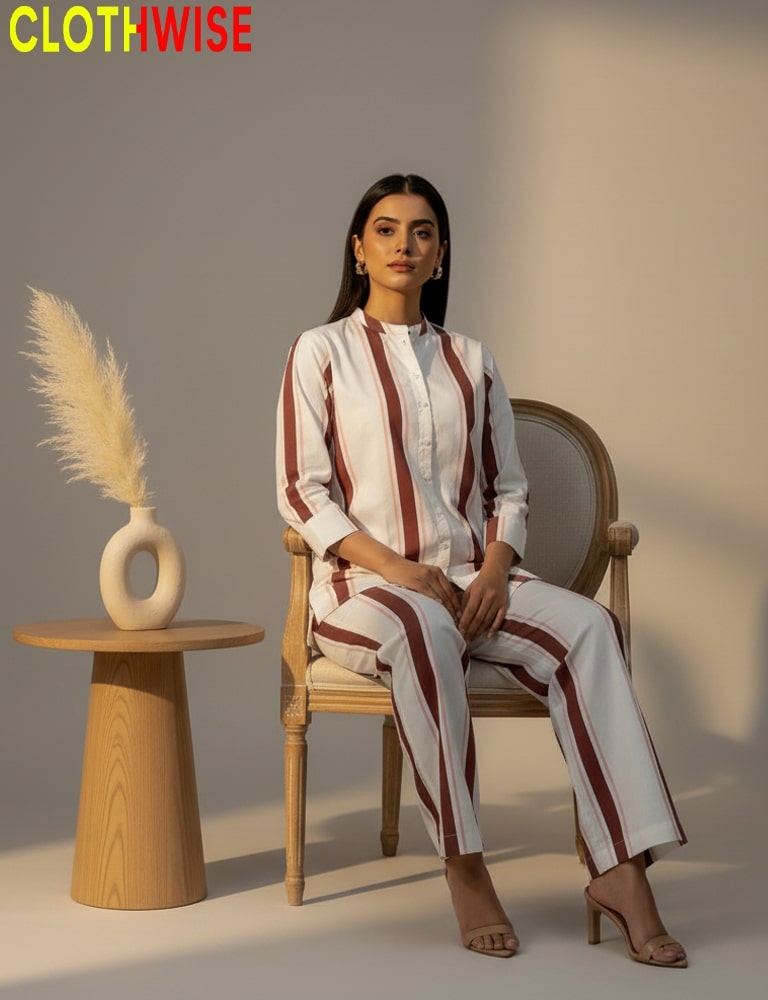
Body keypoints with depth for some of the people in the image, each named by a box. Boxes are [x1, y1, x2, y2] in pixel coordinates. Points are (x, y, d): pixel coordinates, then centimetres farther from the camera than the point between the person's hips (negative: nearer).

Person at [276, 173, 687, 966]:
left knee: (587, 625, -27)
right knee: (422, 626, -40)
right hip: (360, 585, -4)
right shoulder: (323, 351, 5)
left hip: (468, 580, 4)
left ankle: (619, 869, -33)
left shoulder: (470, 360, 17)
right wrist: (396, 569, -17)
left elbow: (508, 489, 15)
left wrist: (495, 569, -7)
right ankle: (463, 867, -32)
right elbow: (301, 492, -3)